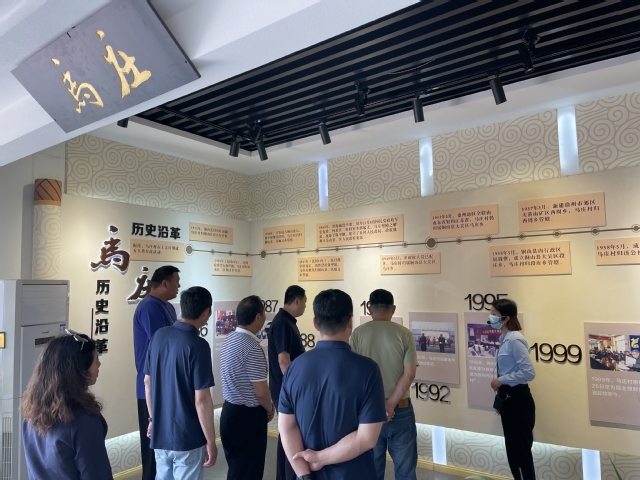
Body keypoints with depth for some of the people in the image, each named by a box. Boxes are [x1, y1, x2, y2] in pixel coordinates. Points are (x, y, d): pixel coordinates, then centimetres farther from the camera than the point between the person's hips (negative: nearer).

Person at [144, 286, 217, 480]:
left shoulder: (159, 335, -1)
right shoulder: (198, 345, -22)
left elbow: (147, 383, 8)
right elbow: (201, 400, -21)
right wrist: (211, 441, -10)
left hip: (160, 432, 7)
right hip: (187, 437, -6)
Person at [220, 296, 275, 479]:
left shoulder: (229, 339, 4)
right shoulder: (252, 347, -24)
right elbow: (261, 391, -22)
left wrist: (264, 405, 14)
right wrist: (269, 408, -1)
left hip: (230, 411, 9)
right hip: (247, 416, -9)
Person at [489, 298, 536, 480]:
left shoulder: (515, 340, -20)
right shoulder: (504, 339, 9)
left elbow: (529, 372, -26)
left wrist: (501, 380, -18)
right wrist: (500, 393, 17)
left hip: (519, 400, -10)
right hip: (508, 399, 10)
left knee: (522, 451, 3)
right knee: (512, 450, 18)